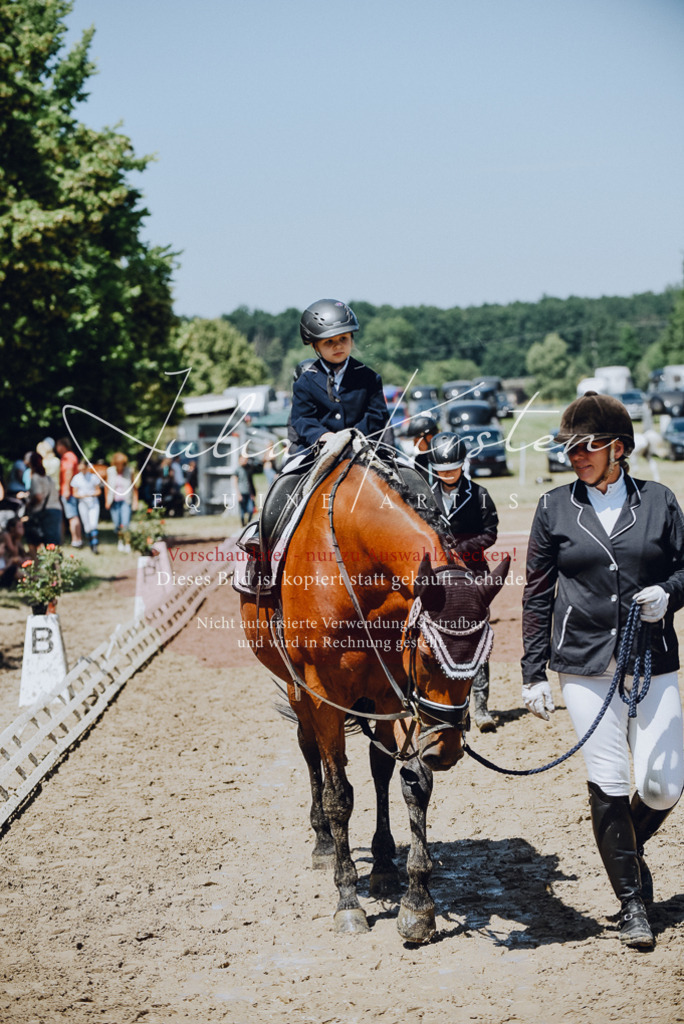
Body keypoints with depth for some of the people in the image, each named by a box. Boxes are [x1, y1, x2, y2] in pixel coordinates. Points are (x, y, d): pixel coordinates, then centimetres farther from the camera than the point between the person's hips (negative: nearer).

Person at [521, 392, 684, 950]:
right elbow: (538, 594, 6)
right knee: (607, 787, -1)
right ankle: (632, 901, 16)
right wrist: (534, 673, 3)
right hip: (585, 666, 0)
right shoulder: (555, 508, 4)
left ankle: (630, 846, 31)